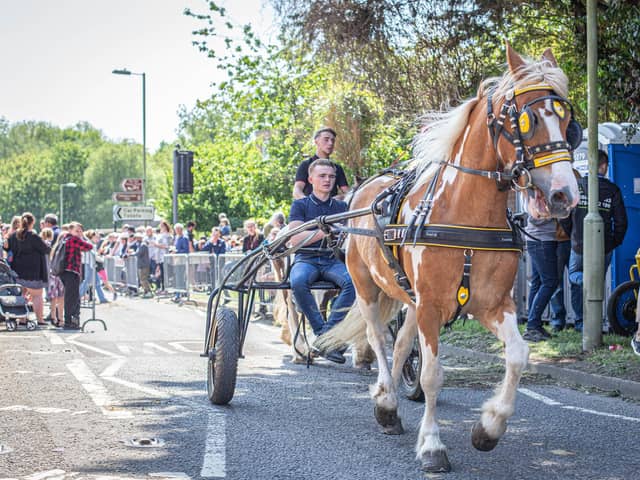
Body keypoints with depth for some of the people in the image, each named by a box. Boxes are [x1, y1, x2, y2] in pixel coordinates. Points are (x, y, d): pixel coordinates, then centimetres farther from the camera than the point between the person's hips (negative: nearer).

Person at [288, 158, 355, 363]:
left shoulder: (341, 207, 18)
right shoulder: (300, 205, 9)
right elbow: (295, 239, -4)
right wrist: (323, 232, -17)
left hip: (332, 261, 2)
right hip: (306, 260, -2)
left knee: (353, 281, -32)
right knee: (298, 282, -38)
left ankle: (328, 335, -31)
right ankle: (322, 332, -27)